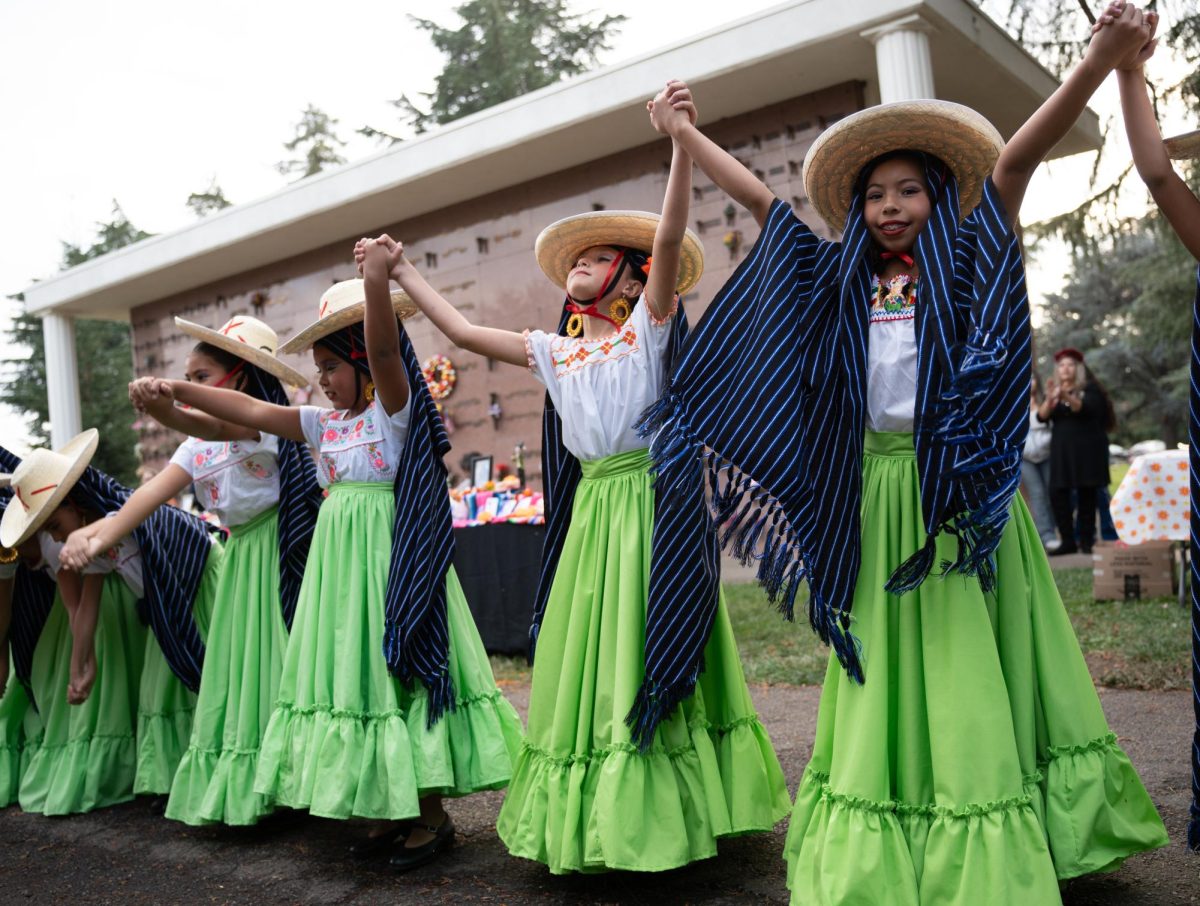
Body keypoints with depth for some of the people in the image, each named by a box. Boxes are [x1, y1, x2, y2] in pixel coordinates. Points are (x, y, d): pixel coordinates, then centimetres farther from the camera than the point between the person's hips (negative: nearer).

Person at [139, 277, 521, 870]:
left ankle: (431, 816, 9)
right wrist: (179, 392, 12)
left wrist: (376, 275, -32)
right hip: (340, 561, 8)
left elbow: (384, 348, -22)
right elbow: (253, 411, 15)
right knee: (357, 677, 9)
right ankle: (393, 812, 21)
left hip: (390, 558, -8)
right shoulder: (325, 423, 15)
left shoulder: (393, 408, -5)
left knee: (402, 669, -4)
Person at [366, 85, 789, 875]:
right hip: (591, 509, 5)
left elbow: (670, 238, -14)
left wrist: (681, 142, -24)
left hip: (651, 502, -5)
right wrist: (402, 273, 19)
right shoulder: (554, 350, 14)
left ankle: (668, 815, 13)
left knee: (648, 657, -1)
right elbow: (465, 332, 17)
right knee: (590, 665, 9)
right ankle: (595, 820, 21)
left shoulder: (649, 327, 0)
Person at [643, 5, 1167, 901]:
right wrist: (686, 134, 22)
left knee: (970, 670, 0)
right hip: (875, 500, 3)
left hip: (962, 492, -2)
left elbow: (1014, 160, -8)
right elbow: (758, 197, 17)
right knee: (887, 677, 6)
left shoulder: (969, 267, 5)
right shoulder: (841, 282, 12)